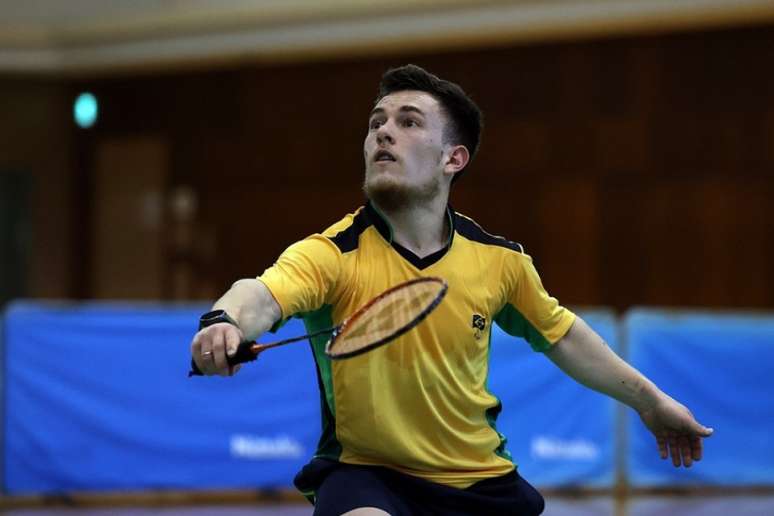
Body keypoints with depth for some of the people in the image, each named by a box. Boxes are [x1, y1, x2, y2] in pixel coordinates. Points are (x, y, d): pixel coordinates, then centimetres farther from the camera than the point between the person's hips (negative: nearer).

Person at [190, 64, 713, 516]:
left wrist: (648, 399, 24)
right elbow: (262, 294, -38)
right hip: (366, 474, -5)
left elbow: (559, 332, 16)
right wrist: (227, 321, -62)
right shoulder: (330, 255, -17)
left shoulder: (499, 259, -3)